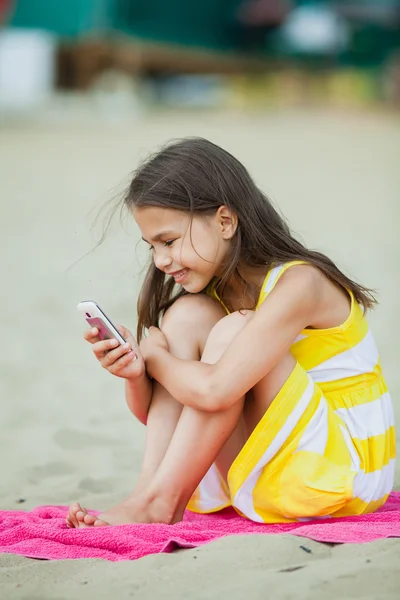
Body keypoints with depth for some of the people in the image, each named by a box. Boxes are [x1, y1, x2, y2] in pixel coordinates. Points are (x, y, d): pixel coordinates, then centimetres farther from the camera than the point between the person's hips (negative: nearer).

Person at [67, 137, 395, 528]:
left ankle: (158, 502, -22)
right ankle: (148, 490, -20)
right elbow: (153, 412, 5)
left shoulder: (298, 283, -20)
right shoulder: (216, 288, 5)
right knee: (186, 315, -8)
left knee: (233, 332, -24)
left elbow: (212, 391, -32)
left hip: (346, 468, -7)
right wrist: (134, 375, -17)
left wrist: (156, 358, -13)